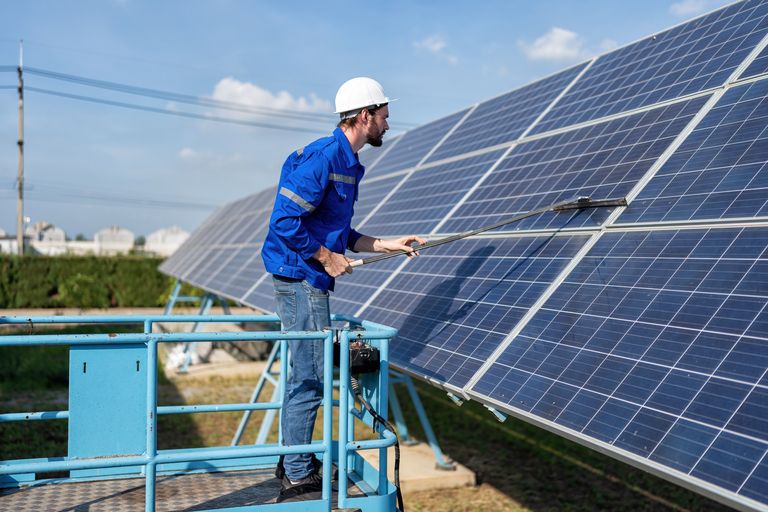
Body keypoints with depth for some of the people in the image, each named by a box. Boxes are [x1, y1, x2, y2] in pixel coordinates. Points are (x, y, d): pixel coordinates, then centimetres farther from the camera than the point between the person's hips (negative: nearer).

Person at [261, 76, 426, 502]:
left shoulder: (347, 163, 14)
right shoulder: (322, 157, -17)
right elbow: (285, 222, -22)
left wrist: (389, 245, 14)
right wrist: (326, 257, -15)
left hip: (308, 281, 10)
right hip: (301, 280, -10)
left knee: (304, 376, 18)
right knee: (310, 379, -3)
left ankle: (295, 463, 31)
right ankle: (298, 480, 9)